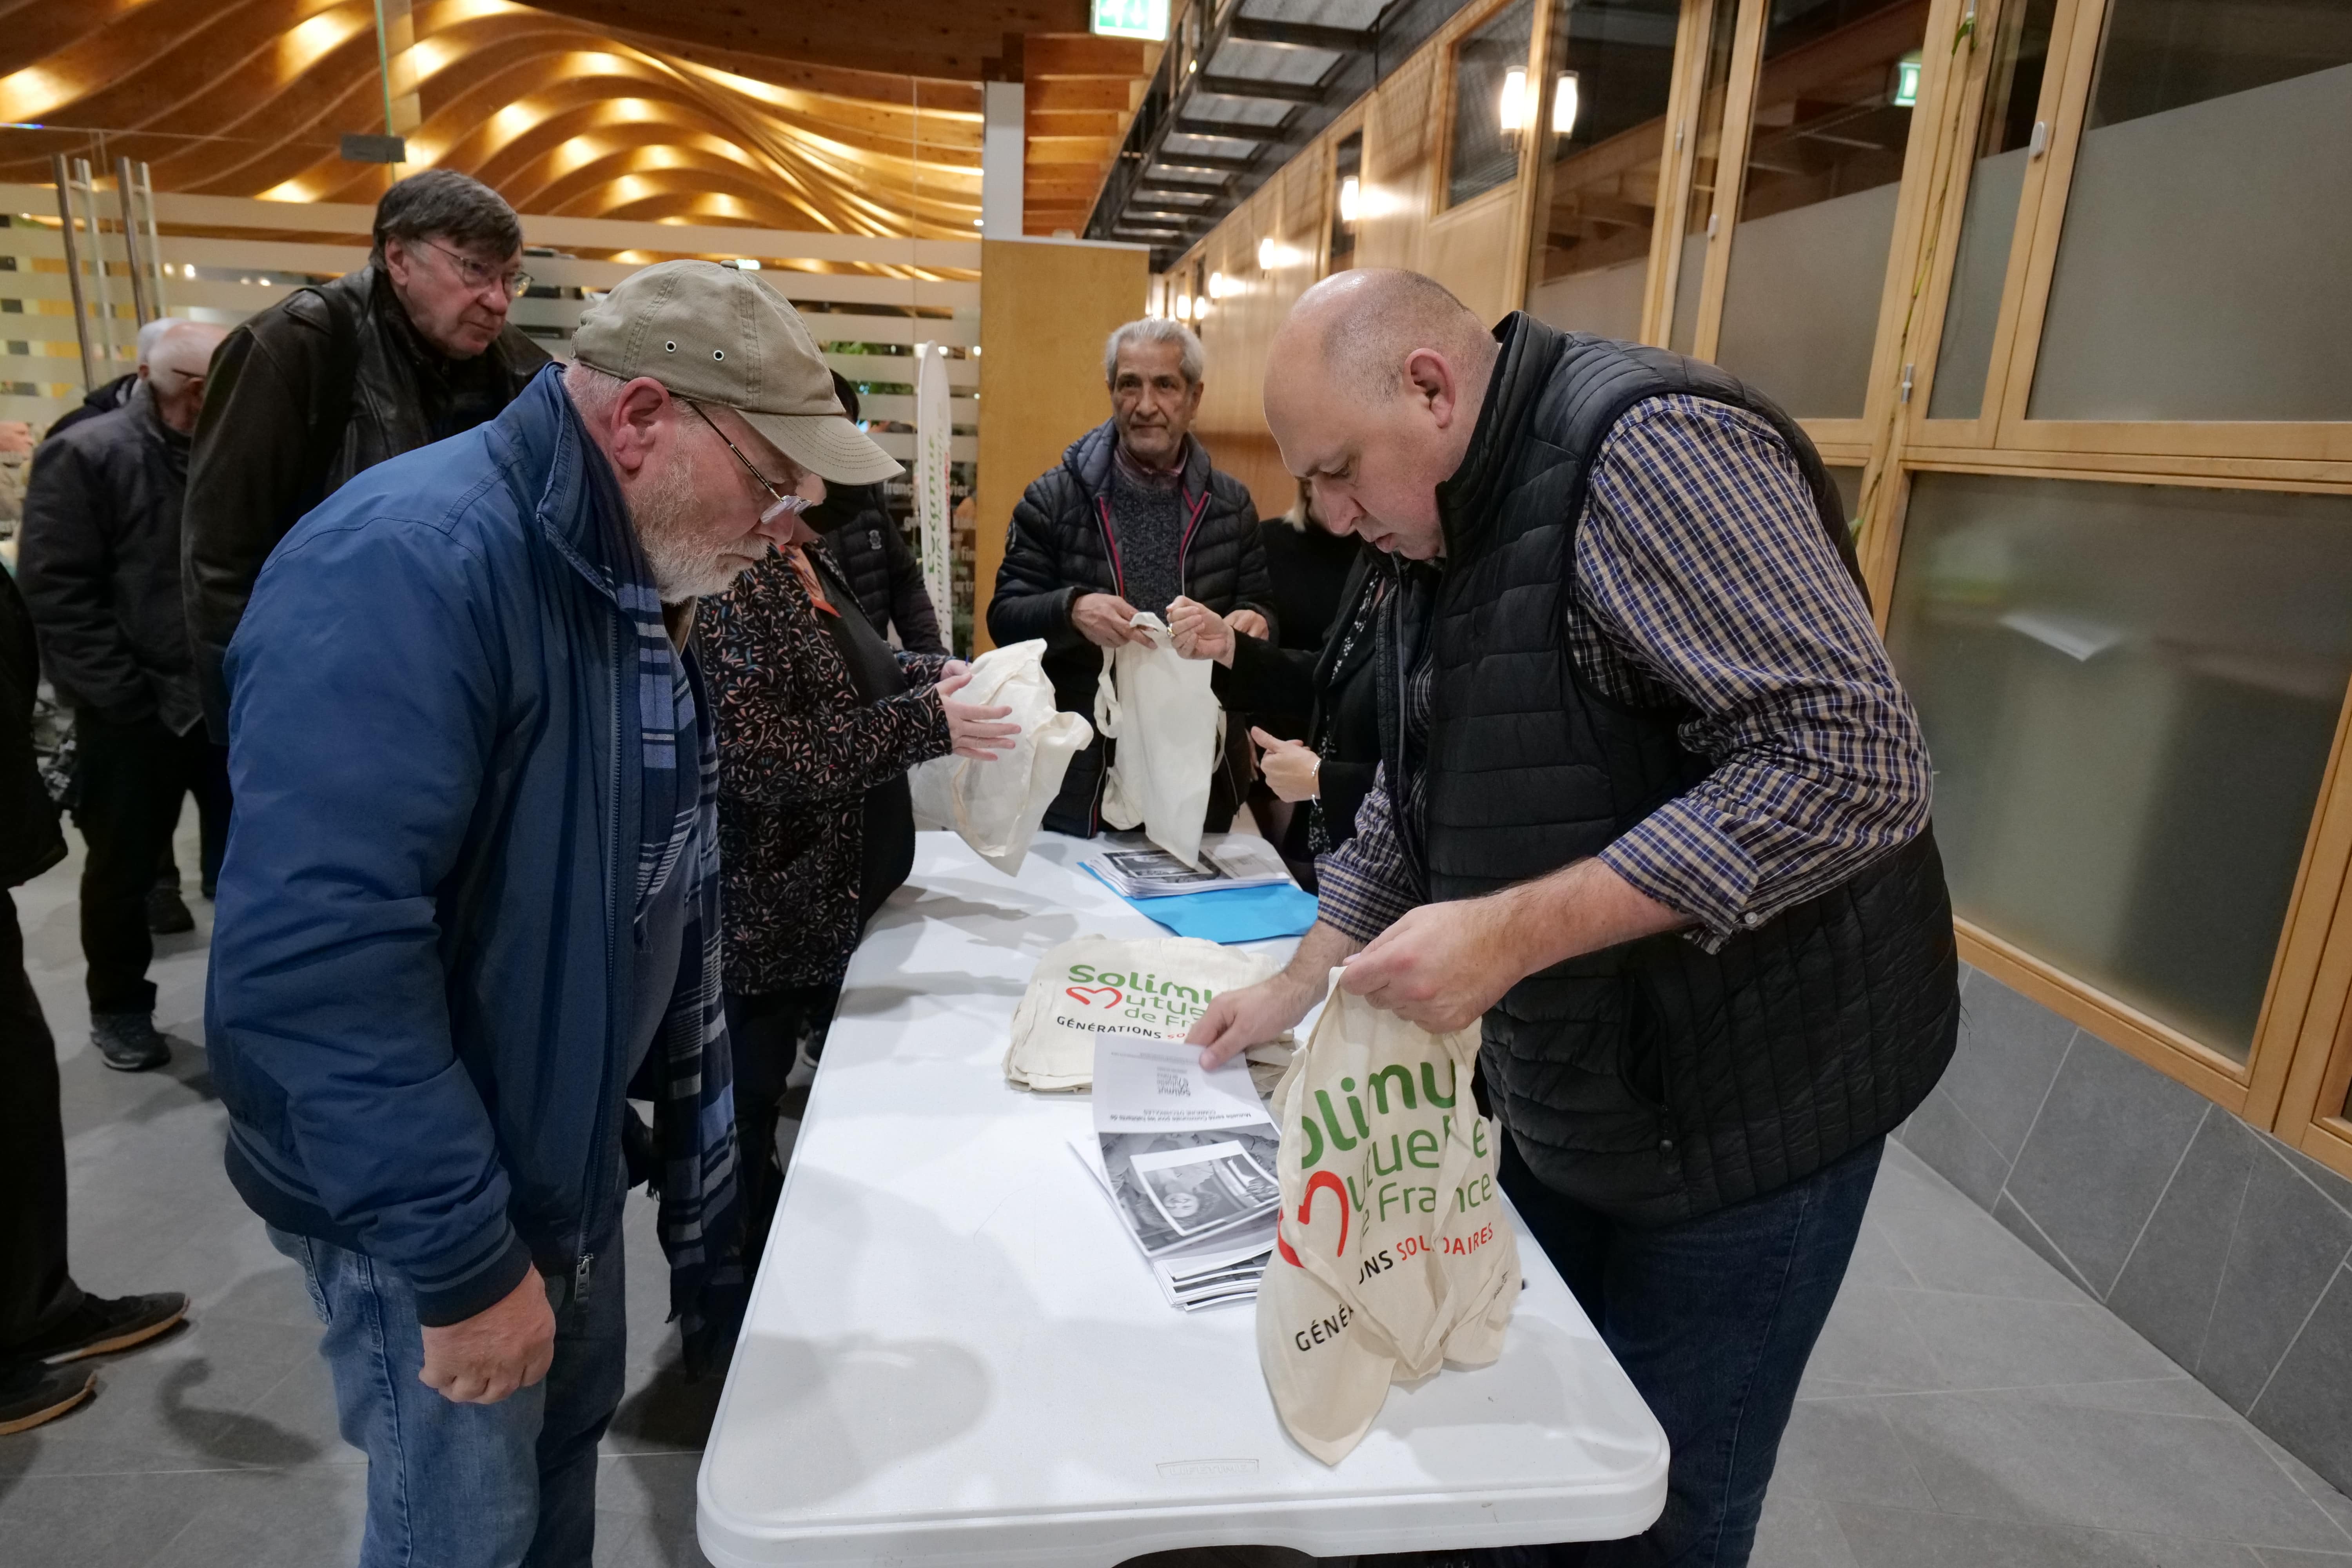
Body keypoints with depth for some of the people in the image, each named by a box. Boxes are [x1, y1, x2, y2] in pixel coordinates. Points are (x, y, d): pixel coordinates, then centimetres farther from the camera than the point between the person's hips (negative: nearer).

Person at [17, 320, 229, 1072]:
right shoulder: (87, 455, -7)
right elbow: (58, 591, -11)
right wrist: (128, 696, -16)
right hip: (134, 712, -3)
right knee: (124, 868, 11)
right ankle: (118, 1005, 28)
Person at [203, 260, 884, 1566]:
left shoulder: (628, 580, 3)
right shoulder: (408, 565, -27)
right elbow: (315, 955, -33)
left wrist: (685, 1101, 13)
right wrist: (463, 1260, -26)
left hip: (563, 1154, 8)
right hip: (424, 1211, -8)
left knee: (565, 1445, 24)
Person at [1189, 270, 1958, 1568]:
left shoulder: (1650, 450, -22)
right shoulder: (1450, 531, 7)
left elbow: (1852, 765, -29)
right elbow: (1415, 794, 15)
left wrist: (1513, 931, -30)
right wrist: (1300, 982, 11)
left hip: (1742, 1106, -8)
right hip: (1553, 1095, 8)